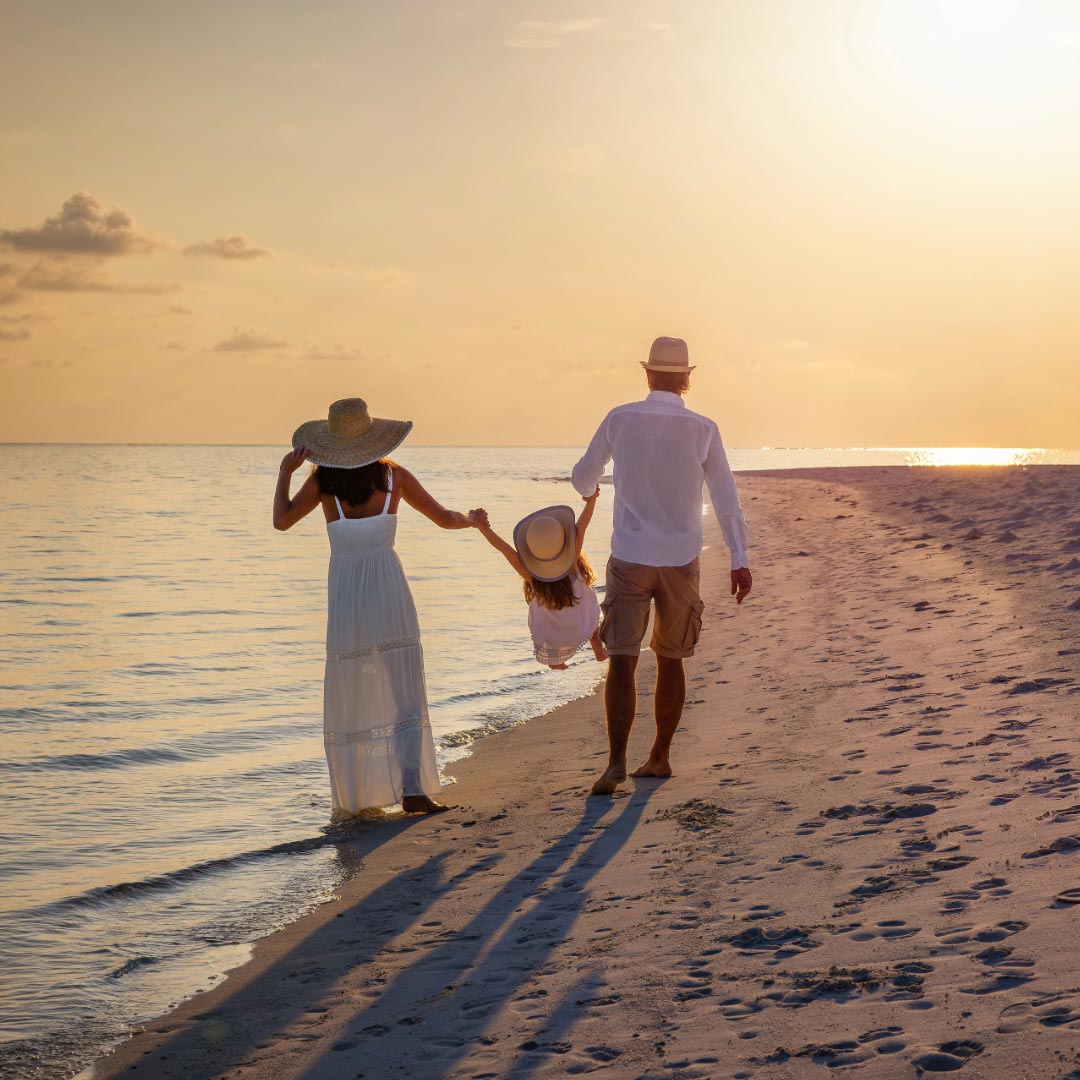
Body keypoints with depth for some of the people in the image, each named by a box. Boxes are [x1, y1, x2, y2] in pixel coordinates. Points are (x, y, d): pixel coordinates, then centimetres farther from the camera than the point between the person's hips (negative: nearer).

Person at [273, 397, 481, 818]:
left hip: (344, 596, 1)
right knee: (404, 696, 3)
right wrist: (468, 520, 29)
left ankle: (347, 801, 11)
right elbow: (444, 518, 8)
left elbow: (281, 520, 2)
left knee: (347, 701, 9)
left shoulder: (323, 479, -1)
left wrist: (285, 470, 10)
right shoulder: (393, 475, 1)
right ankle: (412, 788, -9)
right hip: (388, 593, -1)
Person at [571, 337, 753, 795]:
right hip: (681, 562, 1)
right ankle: (660, 757, 22)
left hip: (630, 560, -1)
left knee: (622, 660, -4)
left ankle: (616, 762, -17)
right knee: (670, 660, 15)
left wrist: (587, 483, 34)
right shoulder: (703, 429, -4)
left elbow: (583, 479, 9)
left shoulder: (620, 419, -3)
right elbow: (726, 498, -4)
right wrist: (740, 560, 0)